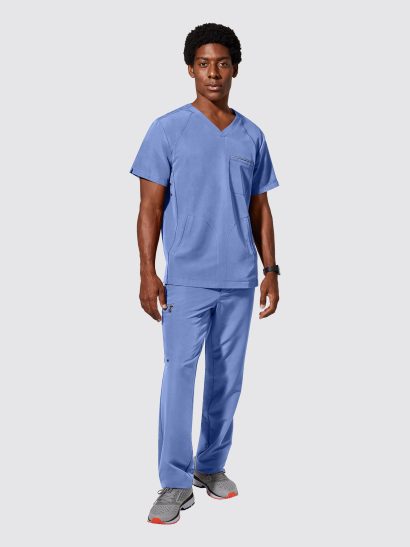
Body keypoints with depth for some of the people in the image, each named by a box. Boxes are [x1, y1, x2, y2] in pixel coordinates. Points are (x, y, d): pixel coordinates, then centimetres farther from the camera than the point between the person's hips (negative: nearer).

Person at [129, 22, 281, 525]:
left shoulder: (252, 136, 9)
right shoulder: (168, 130, -2)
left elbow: (260, 209, 14)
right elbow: (151, 207, -3)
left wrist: (270, 270, 8)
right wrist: (148, 273, -10)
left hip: (239, 280, 4)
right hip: (187, 278, -4)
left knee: (227, 377, 10)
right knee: (179, 375, -6)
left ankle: (212, 465, 26)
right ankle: (176, 483, 2)